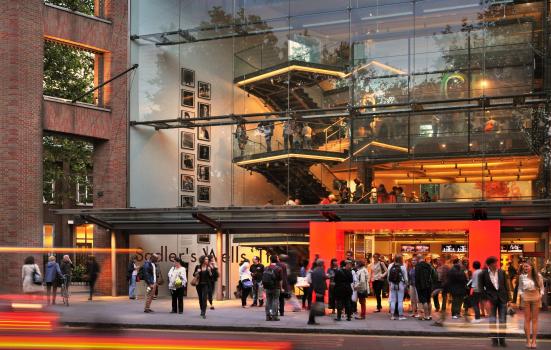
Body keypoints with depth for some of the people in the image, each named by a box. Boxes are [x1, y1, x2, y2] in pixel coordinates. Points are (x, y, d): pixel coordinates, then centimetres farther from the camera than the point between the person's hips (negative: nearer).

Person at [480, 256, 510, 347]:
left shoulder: (502, 272, 3)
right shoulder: (484, 274, -4)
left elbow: (506, 286, 7)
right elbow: (482, 288, 1)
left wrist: (508, 299, 4)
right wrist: (486, 299, -7)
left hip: (502, 298, 2)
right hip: (491, 299, -2)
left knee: (503, 320, 3)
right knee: (493, 320, 3)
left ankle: (502, 339, 10)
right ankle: (494, 339, 10)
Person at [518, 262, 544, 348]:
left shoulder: (538, 276, -3)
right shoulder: (522, 276, -2)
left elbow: (542, 287, 6)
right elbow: (520, 287, 7)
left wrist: (541, 295, -8)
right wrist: (521, 295, -7)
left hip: (536, 297, 0)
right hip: (526, 298, 0)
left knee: (534, 320, 2)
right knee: (527, 319, 2)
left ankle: (533, 341, 5)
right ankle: (528, 340, 5)